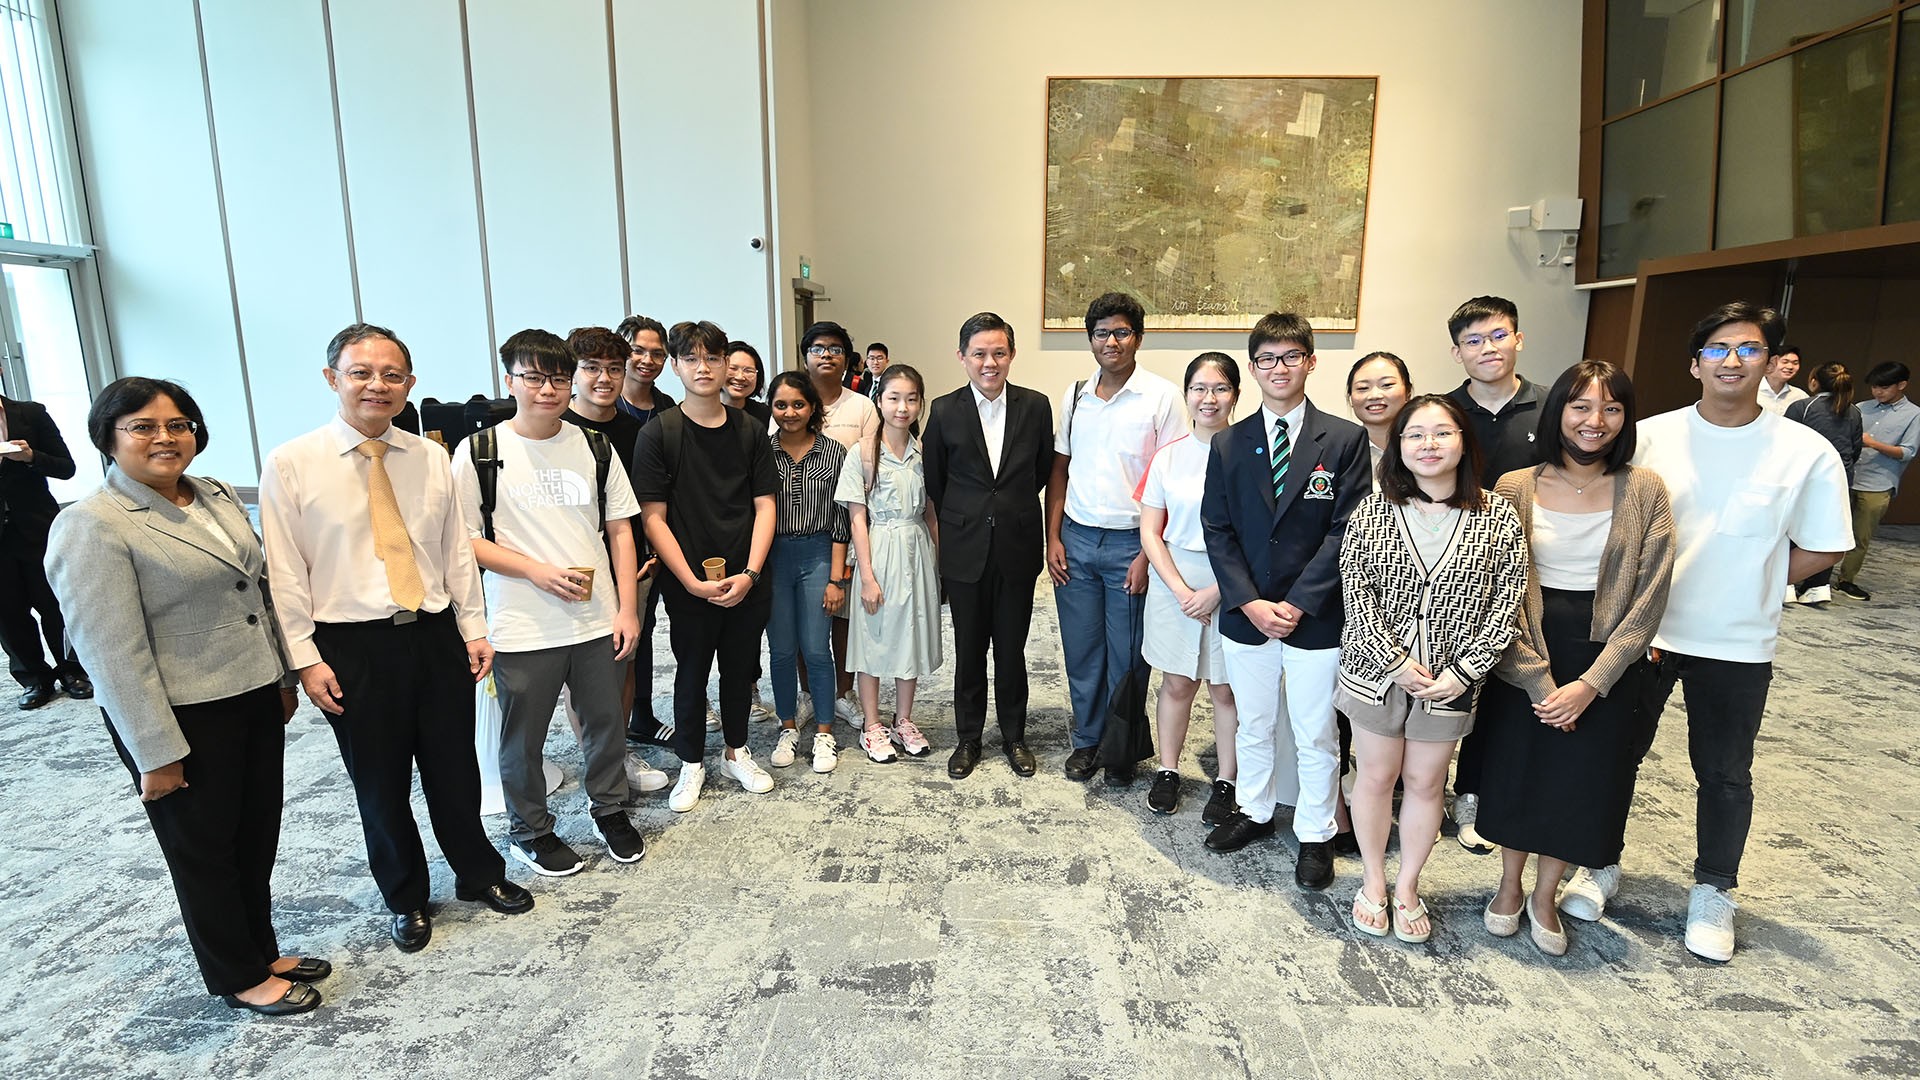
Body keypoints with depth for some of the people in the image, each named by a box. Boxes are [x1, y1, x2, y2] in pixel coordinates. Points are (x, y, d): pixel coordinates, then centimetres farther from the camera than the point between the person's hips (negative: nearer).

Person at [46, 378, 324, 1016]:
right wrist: (156, 754, -17)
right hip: (185, 717, -6)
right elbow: (111, 651, -17)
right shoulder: (92, 526, -15)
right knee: (205, 849, 12)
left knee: (258, 838, 18)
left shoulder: (218, 495, 5)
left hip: (255, 696, 6)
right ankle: (239, 978, 31)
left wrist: (285, 676, 15)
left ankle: (262, 951, 38)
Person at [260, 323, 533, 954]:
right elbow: (285, 574, -5)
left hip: (436, 635, 2)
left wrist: (475, 630, 5)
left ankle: (479, 874, 38)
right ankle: (406, 900, 36)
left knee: (455, 772, 15)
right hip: (354, 647, -2)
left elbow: (457, 551, 6)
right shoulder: (290, 465, -6)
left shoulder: (431, 458, 2)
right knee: (380, 785, 13)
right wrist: (306, 658, -8)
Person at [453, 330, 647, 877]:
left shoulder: (594, 446, 4)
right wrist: (538, 571, -16)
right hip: (523, 628, -2)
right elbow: (464, 540, -4)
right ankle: (530, 830, 36)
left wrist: (628, 608, 0)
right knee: (523, 738, 13)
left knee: (606, 723, 15)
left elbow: (620, 530, 6)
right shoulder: (480, 453, -5)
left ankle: (609, 809, 39)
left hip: (599, 621, 3)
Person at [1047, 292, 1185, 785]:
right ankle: (1087, 739, 29)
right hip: (1076, 539, 4)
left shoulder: (1161, 396, -5)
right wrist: (1053, 537, 4)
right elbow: (1059, 470, 12)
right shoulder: (1075, 395, 8)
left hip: (1130, 541, -3)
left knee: (1126, 656, 7)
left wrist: (1149, 553, -12)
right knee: (1081, 649, 11)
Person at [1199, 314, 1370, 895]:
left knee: (1315, 736, 11)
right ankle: (1254, 812, 39)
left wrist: (1297, 603, -14)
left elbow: (1347, 531, -9)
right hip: (1245, 614, 3)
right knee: (1253, 726, 18)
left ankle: (1315, 834, 31)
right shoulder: (1229, 445, 3)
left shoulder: (1345, 439, -5)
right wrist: (1250, 602, -10)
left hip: (1316, 618, -2)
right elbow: (1217, 531, 1)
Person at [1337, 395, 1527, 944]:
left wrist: (1461, 673, -11)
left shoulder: (1497, 517, -5)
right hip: (1376, 670, 0)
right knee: (1376, 777, 12)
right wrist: (1395, 661, -14)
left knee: (1425, 782, 14)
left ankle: (1407, 886, 34)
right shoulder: (1374, 508, -6)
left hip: (1450, 679, 1)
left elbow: (1507, 602, -5)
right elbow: (1356, 591, -8)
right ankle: (1373, 880, 33)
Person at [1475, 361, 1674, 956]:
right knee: (1516, 769, 12)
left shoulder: (1644, 491, -5)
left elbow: (1648, 599, -7)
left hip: (1606, 664, 0)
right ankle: (1509, 885, 35)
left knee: (1580, 782, 10)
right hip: (1524, 659, 0)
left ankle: (1545, 895, 34)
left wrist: (1591, 682, -13)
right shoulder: (1515, 489, -6)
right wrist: (1539, 680, -13)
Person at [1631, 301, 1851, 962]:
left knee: (1724, 775, 13)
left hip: (1737, 647, 0)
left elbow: (1821, 549, 2)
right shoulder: (1651, 437, -6)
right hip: (1644, 633, 1)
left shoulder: (1807, 453, -7)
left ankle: (1713, 892, 33)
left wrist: (1745, 589, -3)